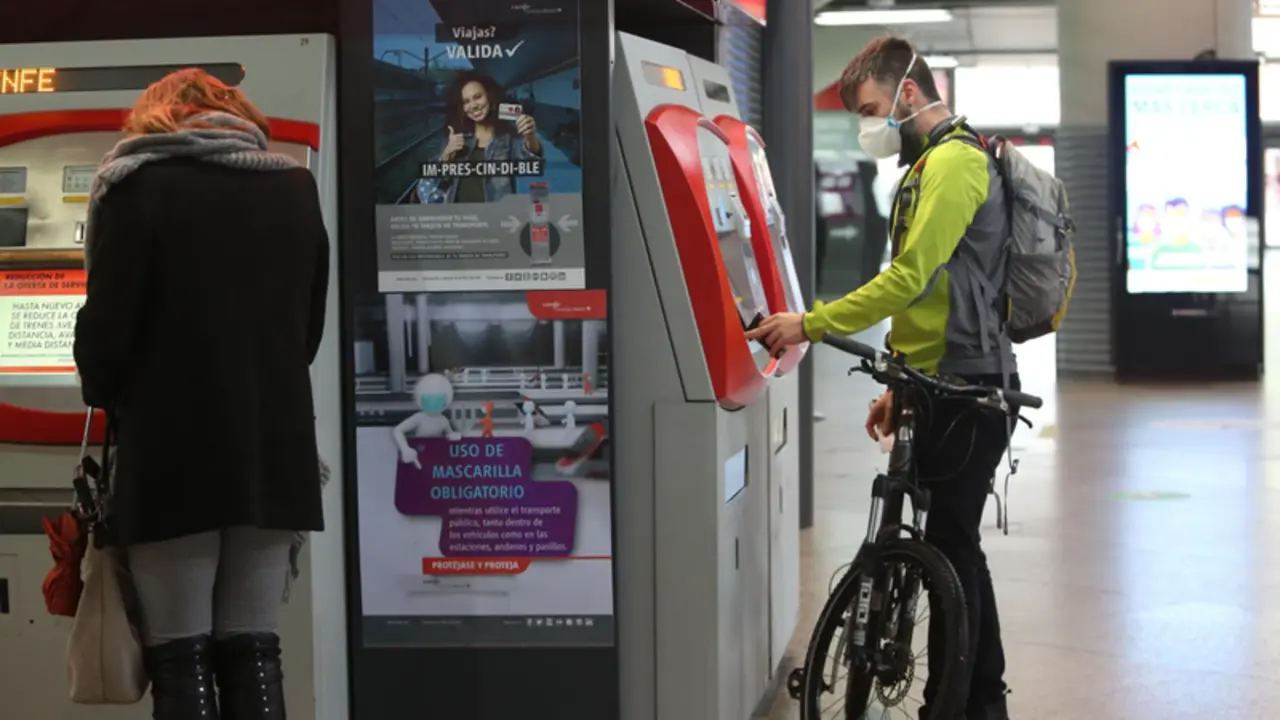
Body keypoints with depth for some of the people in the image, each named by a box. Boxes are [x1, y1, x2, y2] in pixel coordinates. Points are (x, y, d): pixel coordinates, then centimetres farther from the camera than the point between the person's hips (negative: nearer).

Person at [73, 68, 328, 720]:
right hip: (274, 449, 5)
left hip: (174, 450, -4)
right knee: (252, 653, 9)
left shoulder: (140, 184, -3)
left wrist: (105, 396, 13)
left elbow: (107, 323, -7)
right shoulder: (295, 189, 11)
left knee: (180, 659, 0)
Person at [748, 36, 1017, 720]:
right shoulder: (934, 162, 20)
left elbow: (909, 277, -22)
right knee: (956, 544, 15)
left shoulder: (953, 161, -13)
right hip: (945, 383, 11)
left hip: (965, 388, -11)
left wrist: (810, 323, -20)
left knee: (951, 546, -6)